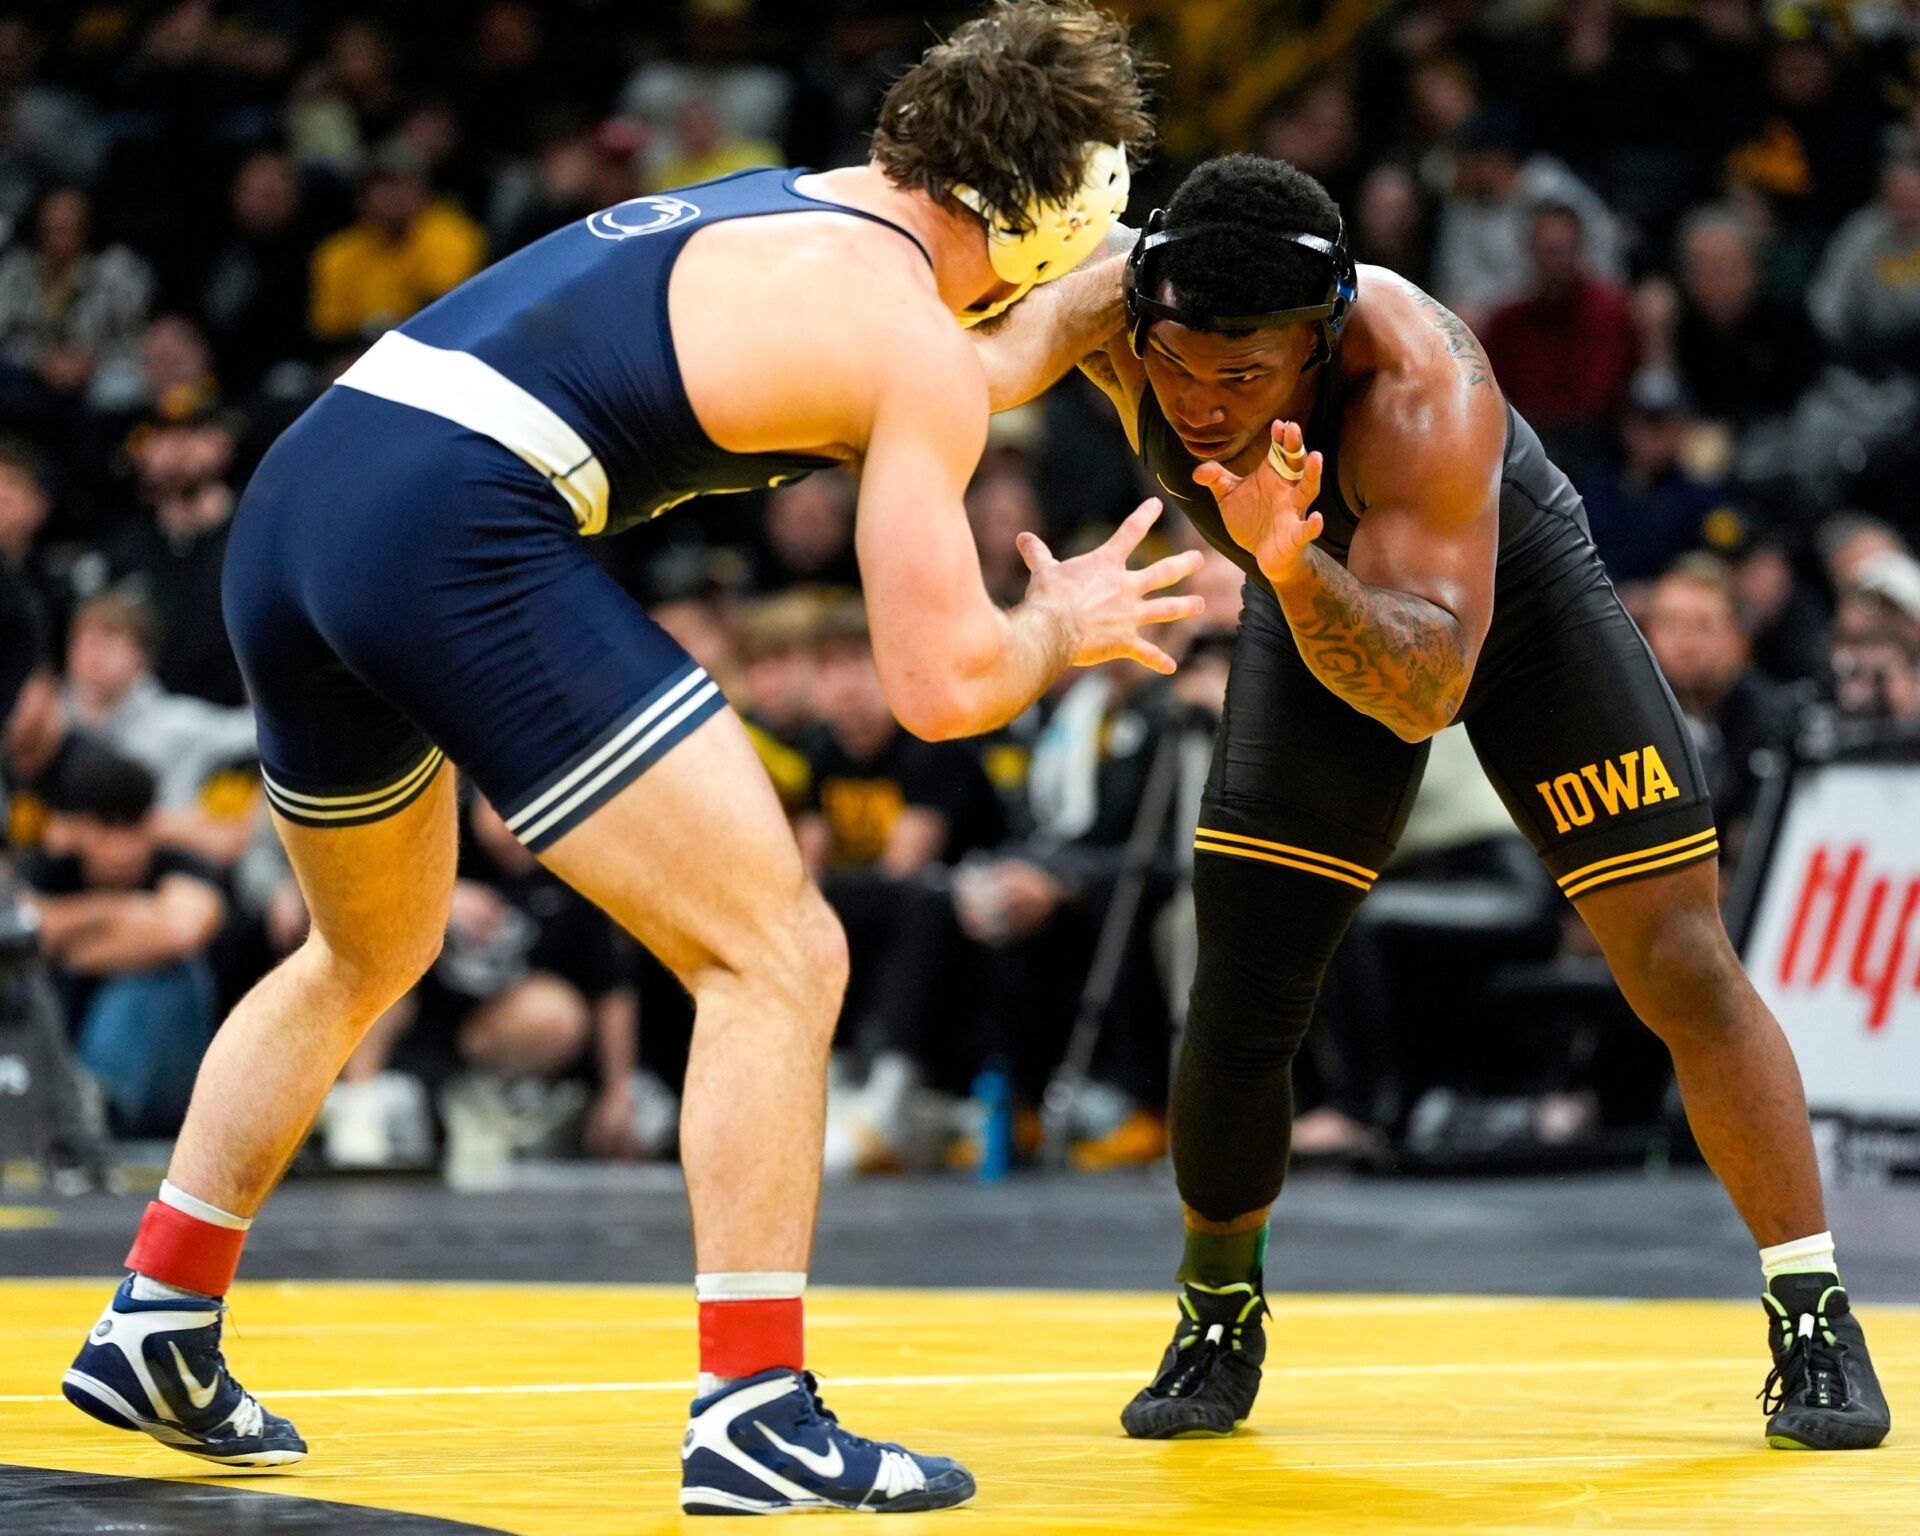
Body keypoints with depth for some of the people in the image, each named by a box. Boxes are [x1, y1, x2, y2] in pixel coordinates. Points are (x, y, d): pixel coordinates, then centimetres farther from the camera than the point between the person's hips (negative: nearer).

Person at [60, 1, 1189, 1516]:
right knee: (777, 954, -2)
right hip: (460, 537, -9)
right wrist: (1062, 629, 17)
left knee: (371, 954, 31)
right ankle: (757, 1418, -7)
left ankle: (154, 1329, 31)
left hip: (290, 499, 9)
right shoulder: (917, 347, -1)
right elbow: (938, 681, -3)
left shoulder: (775, 204, 23)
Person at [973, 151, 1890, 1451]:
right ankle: (1218, 1321, 19)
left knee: (1682, 963, -11)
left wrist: (1295, 569, -65)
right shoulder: (1115, 313, -31)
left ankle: (1816, 1318, 1)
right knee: (1241, 998, -4)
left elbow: (1425, 688, -48)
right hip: (1318, 606, 3)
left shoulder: (1424, 383, -43)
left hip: (1511, 585, -3)